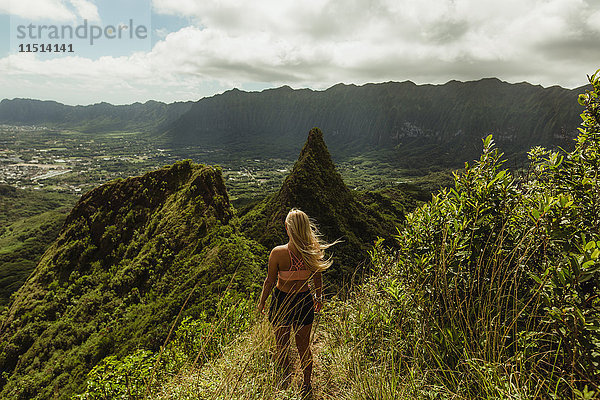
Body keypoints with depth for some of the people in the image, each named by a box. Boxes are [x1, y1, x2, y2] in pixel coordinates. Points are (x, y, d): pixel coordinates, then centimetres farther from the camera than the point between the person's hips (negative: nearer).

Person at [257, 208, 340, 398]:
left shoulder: (278, 253, -23)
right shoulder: (313, 251, -15)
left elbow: (269, 281, -12)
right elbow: (318, 279, -1)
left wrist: (262, 302, 5)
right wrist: (319, 298, 16)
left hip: (282, 301, -3)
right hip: (305, 301, 3)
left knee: (282, 347, 20)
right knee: (304, 348, 21)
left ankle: (286, 383, 37)